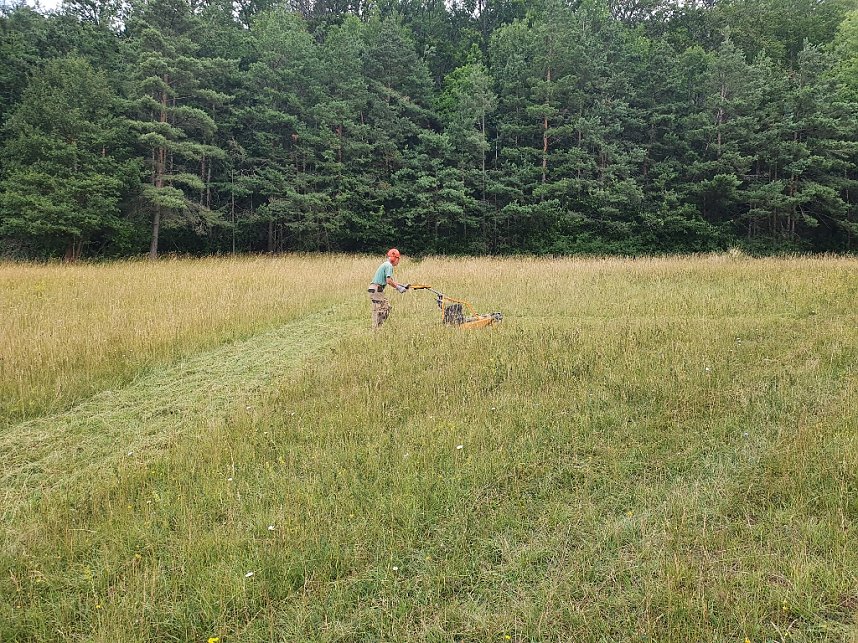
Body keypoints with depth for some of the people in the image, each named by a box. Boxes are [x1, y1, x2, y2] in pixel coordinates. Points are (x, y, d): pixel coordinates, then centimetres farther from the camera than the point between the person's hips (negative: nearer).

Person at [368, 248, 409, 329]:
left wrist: (403, 285, 20)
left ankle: (377, 328, 12)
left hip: (378, 290, 10)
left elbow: (391, 281, 23)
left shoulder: (386, 265, 21)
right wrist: (398, 288, -10)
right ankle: (375, 330, -5)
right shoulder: (389, 265, -10)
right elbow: (389, 281, -19)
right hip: (377, 290, -10)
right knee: (378, 311, -7)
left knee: (387, 307, 13)